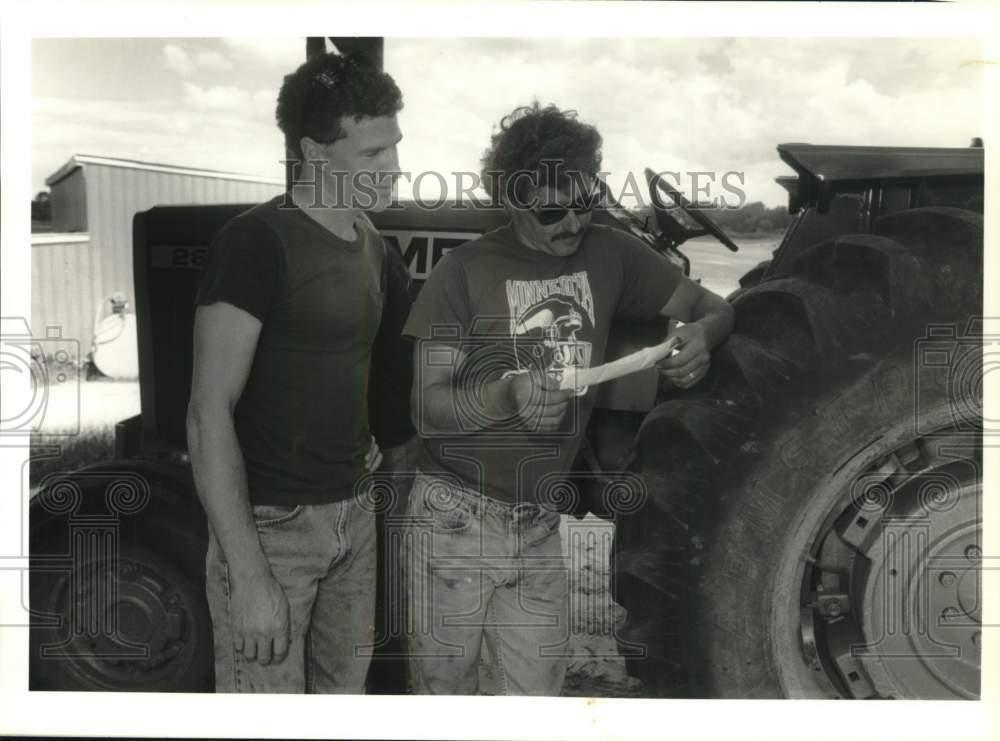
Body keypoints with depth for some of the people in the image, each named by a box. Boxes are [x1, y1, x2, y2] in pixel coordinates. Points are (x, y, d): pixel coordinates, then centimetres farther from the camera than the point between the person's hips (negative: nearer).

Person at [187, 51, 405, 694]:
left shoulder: (375, 247, 8)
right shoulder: (257, 242, -15)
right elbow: (208, 413, -18)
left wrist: (362, 439, 9)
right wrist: (248, 576, -21)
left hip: (355, 514, 7)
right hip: (271, 524, -7)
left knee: (347, 691, 15)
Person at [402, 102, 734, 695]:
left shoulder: (609, 255, 2)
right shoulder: (466, 272, -8)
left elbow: (712, 306, 10)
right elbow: (427, 408, -11)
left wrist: (701, 336, -14)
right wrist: (507, 396, -31)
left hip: (539, 525, 3)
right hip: (456, 519, -3)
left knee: (541, 690, 8)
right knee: (446, 689, 8)